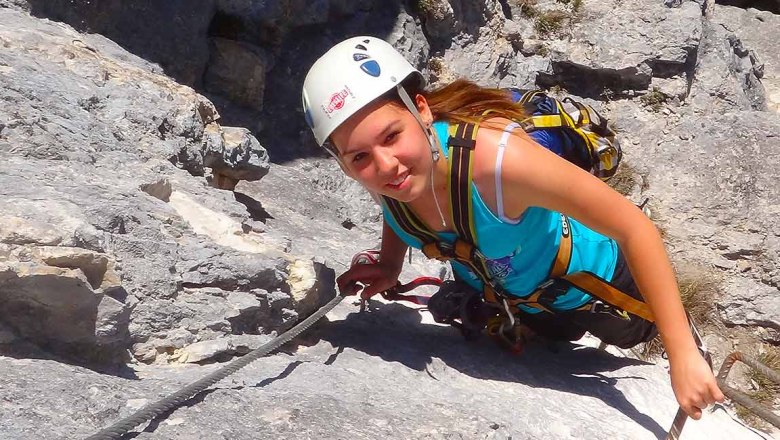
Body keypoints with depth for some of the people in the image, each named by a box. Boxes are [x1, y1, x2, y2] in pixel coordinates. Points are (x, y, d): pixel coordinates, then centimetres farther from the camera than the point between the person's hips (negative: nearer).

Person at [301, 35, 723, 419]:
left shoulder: (496, 157, -49)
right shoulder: (378, 168, -31)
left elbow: (634, 227, -41)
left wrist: (684, 356, -41)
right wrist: (389, 266, -15)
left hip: (588, 284, -4)